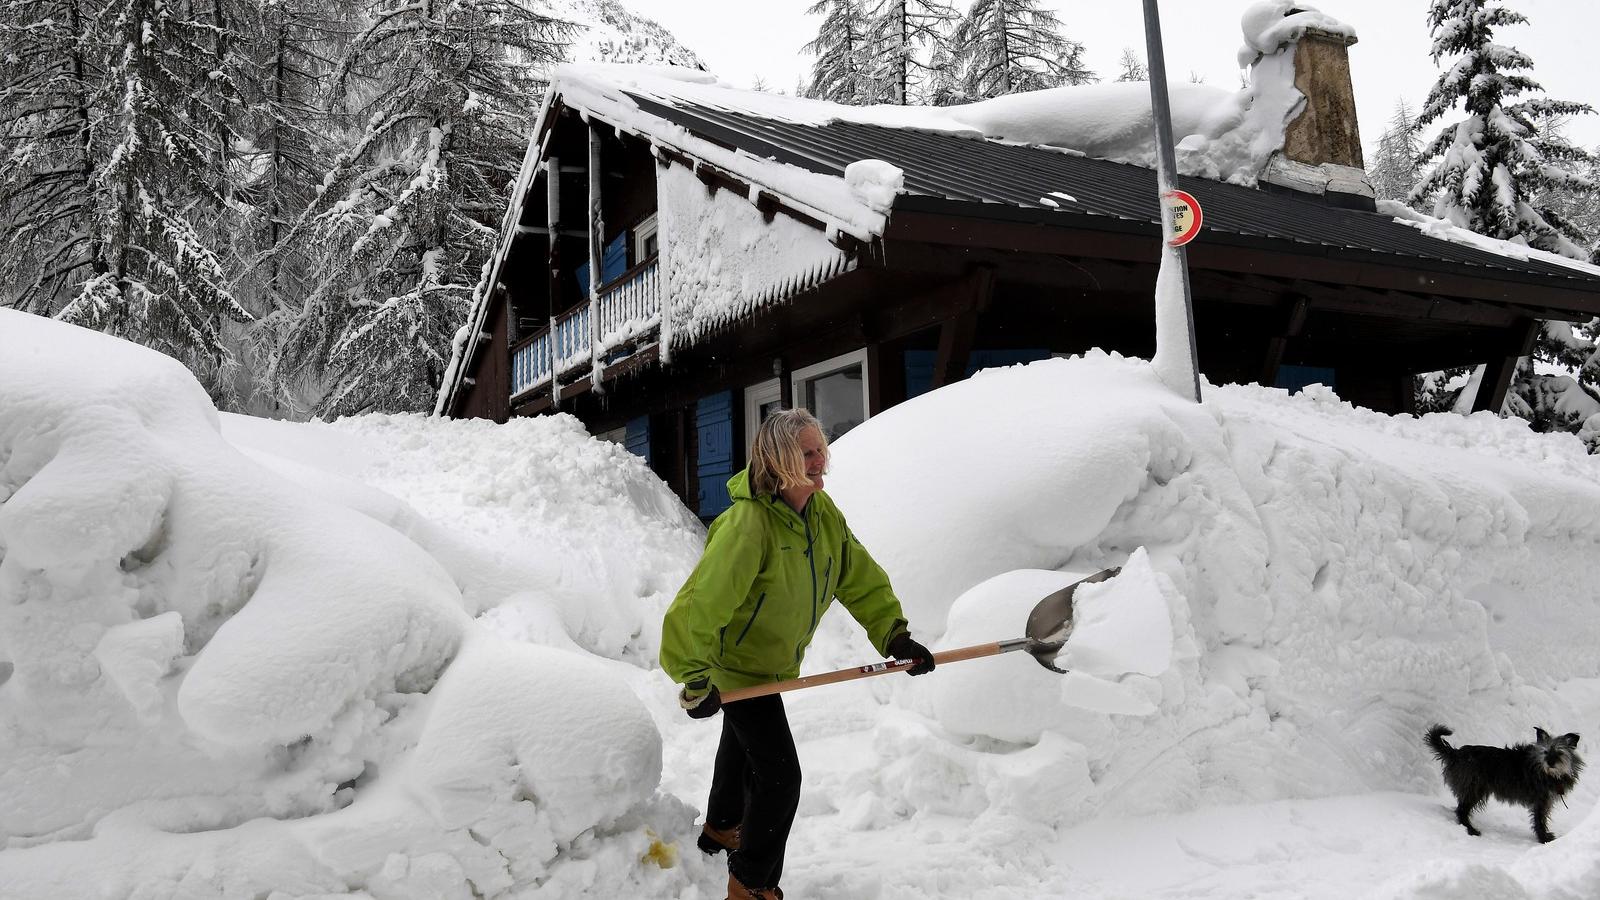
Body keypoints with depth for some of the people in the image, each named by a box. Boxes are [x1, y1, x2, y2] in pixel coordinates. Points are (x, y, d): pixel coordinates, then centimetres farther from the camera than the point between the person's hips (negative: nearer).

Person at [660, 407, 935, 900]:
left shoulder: (823, 511, -12)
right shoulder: (748, 524, -38)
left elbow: (859, 575, -4)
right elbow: (701, 605, -38)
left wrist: (894, 635, -11)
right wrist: (695, 680, -34)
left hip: (770, 659, 9)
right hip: (733, 663, -9)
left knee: (743, 744, 31)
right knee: (779, 775, -11)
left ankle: (721, 828, 58)